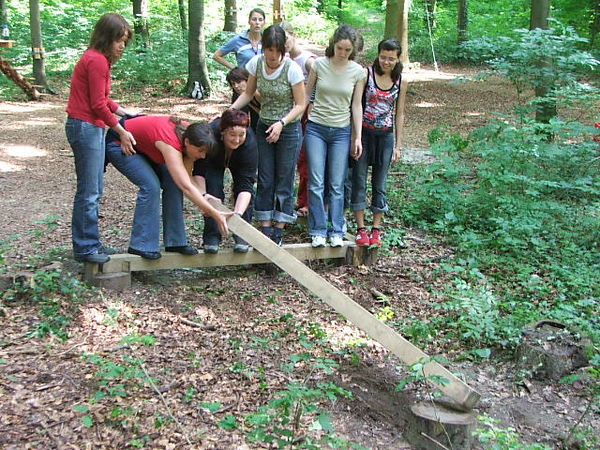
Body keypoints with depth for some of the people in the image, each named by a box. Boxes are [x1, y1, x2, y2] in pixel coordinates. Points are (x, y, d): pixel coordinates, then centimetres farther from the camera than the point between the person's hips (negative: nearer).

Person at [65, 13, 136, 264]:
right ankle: (84, 248, 6)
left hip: (92, 128, 10)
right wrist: (121, 132, -10)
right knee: (88, 193, -4)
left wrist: (123, 111, 12)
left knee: (94, 191, 15)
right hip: (85, 127, -10)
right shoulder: (97, 61, -16)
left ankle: (90, 243, 23)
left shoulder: (98, 59, 15)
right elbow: (98, 104, -17)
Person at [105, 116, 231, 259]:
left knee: (173, 183, -6)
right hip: (118, 145, -8)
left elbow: (186, 178, -15)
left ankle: (175, 242, 1)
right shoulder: (170, 144, -40)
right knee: (150, 185, -24)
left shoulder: (189, 135, -18)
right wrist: (215, 214, -44)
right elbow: (186, 187, -45)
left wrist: (204, 204, -29)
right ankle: (142, 246, -14)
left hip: (143, 147, 8)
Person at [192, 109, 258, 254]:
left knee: (245, 191, -17)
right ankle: (212, 236, -7)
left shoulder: (250, 142, -40)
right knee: (213, 189, -20)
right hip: (213, 161, 0)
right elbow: (198, 171, -29)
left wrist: (238, 214, -52)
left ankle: (242, 235, -2)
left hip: (238, 162, 1)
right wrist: (202, 194, -45)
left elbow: (246, 185, -40)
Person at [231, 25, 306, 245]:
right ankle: (265, 228, 14)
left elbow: (300, 105, -13)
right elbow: (248, 93, 6)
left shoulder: (292, 69, -19)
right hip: (264, 127, 4)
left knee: (284, 180, 2)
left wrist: (281, 123, -26)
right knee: (265, 180, 6)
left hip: (288, 129, -4)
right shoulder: (256, 63, -6)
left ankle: (278, 230, 12)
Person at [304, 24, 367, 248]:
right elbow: (305, 96, 5)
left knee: (337, 185, 2)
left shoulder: (358, 72, -1)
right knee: (316, 183, -3)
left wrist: (358, 137, 4)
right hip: (316, 128, 0)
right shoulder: (319, 64, -3)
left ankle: (337, 231, 12)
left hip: (342, 131, 1)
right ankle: (318, 231, 6)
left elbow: (356, 105, 5)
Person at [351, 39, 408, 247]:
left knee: (380, 184, 8)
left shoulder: (401, 82, 2)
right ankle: (361, 229, 11)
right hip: (364, 132, -2)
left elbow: (399, 114, 8)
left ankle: (376, 229, 18)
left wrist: (398, 145, 6)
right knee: (359, 180, 1)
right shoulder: (366, 74, -6)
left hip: (385, 136, 2)